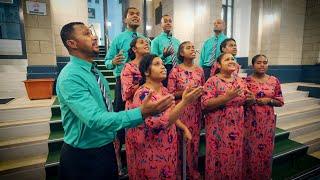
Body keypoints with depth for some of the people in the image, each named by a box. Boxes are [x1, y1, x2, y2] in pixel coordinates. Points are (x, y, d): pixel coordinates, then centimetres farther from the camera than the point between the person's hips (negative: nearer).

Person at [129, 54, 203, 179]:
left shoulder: (164, 90, 2)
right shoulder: (143, 94, -23)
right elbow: (158, 124, -34)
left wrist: (184, 128, 4)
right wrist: (184, 102, -37)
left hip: (169, 146, 7)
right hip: (152, 151, -7)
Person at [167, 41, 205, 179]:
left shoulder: (199, 70, 5)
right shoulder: (175, 71, -7)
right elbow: (170, 94, -9)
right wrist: (185, 92, -20)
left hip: (196, 111, 4)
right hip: (181, 111, -4)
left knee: (194, 141, 14)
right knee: (181, 141, 5)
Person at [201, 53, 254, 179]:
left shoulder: (240, 81, 8)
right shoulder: (212, 81, -11)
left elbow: (245, 100, 18)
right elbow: (205, 104, -19)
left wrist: (250, 99, -5)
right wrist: (226, 97, -26)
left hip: (237, 127, 6)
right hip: (218, 128, -5)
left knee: (235, 156, 17)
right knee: (220, 158, 7)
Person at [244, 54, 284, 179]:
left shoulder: (274, 81, 3)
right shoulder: (246, 81, -5)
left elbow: (280, 102, 7)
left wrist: (269, 100, -11)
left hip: (268, 121, 3)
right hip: (250, 121, -2)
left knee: (266, 150, 13)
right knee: (250, 151, 5)